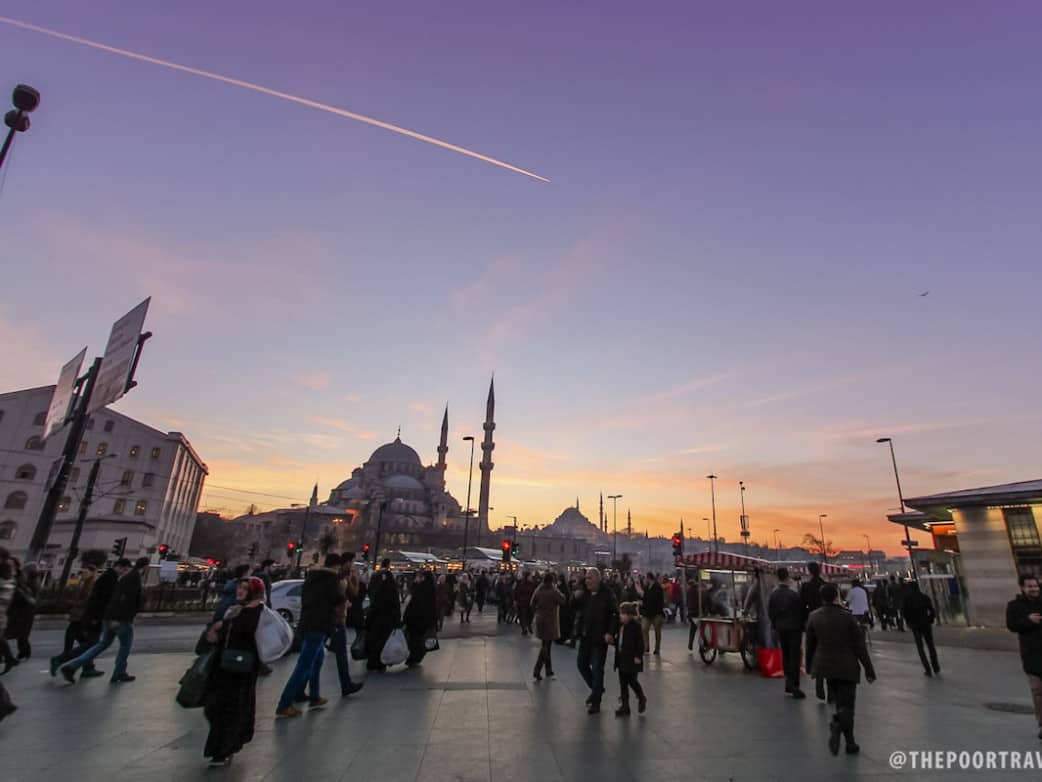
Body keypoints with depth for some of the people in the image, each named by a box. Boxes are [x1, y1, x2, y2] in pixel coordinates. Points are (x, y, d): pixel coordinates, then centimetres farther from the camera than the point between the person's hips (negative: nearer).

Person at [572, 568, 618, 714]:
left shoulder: (607, 594, -14)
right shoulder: (584, 593, 5)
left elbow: (616, 614, -17)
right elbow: (575, 608, 14)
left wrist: (610, 633, -24)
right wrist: (576, 598, -7)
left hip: (600, 637, -7)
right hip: (585, 636, 7)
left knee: (597, 668, 0)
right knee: (581, 663, 15)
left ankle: (596, 702, 13)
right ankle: (596, 689, 36)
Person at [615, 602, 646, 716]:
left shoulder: (635, 627, -15)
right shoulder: (621, 627, 7)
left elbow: (640, 643, -15)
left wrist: (638, 656, -16)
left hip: (632, 660, -7)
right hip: (622, 659, 7)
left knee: (632, 681, 1)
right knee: (623, 683, 9)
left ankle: (642, 699, 29)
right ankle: (625, 706, 18)